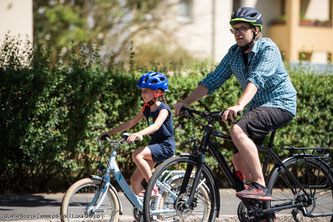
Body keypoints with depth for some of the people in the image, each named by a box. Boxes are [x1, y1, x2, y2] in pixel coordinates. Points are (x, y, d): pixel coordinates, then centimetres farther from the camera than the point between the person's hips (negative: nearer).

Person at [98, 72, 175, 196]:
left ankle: (153, 189, -24)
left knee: (137, 154, -32)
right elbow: (130, 123, 12)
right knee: (135, 180, -1)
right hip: (154, 144, 8)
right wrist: (109, 133, 5)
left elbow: (156, 125, -33)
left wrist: (139, 134, -51)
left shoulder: (163, 109, -15)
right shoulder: (147, 109, 9)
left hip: (165, 147, -8)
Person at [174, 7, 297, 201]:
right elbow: (213, 80, 4)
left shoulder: (268, 48, -17)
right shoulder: (234, 53, 5)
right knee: (239, 159, 3)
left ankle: (260, 186, -30)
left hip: (280, 105, -8)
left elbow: (257, 79, -33)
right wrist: (187, 102, -9)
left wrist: (239, 105, -49)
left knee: (238, 131, -31)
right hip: (257, 108, 8)